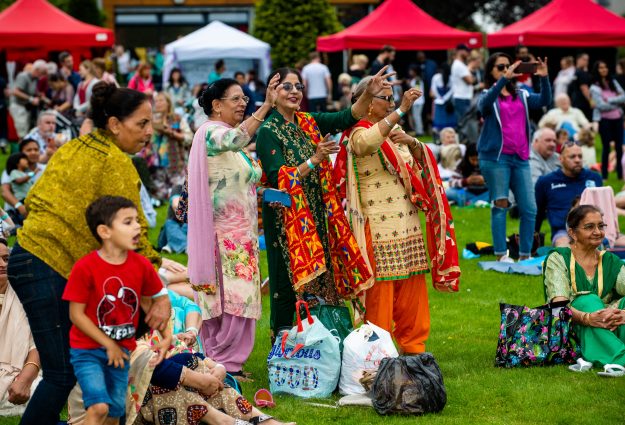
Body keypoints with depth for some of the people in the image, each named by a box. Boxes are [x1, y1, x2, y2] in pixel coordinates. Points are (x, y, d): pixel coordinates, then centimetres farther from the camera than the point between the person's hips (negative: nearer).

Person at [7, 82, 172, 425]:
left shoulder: (72, 149, 15)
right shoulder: (116, 164, -11)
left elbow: (32, 200, 19)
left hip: (28, 253, 10)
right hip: (51, 269, -10)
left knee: (63, 369, 15)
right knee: (62, 374, -9)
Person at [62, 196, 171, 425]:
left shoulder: (142, 265, -5)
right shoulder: (85, 268, -19)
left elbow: (149, 303, 10)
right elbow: (76, 314, -14)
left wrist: (166, 336, -3)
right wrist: (108, 344, -12)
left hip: (121, 350, 5)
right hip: (87, 351, -5)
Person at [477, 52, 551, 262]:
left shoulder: (521, 96, 16)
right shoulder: (488, 96, 4)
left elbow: (544, 100, 1)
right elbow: (485, 104, -20)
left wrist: (544, 78, -16)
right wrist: (504, 79, -30)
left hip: (520, 158, 4)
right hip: (496, 157, -4)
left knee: (529, 208, 1)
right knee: (500, 207, -4)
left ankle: (525, 255, 9)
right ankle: (501, 256, 0)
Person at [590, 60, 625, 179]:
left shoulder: (613, 83, 10)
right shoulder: (595, 88, -3)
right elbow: (601, 106, -12)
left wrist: (610, 100, -12)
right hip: (604, 119, -4)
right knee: (606, 147, -2)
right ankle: (604, 175, 5)